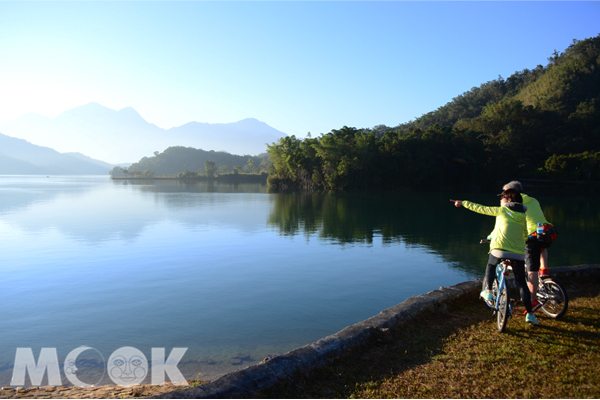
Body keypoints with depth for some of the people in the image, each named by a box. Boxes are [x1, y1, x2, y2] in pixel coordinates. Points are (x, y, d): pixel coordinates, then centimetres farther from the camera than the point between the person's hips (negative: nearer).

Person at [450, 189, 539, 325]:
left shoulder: (502, 210, 3)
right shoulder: (522, 216, 15)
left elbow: (480, 208, 8)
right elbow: (525, 234, 23)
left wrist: (463, 203, 17)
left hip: (499, 248, -3)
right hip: (518, 253, 3)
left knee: (491, 266, 28)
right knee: (522, 283, 8)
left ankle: (488, 292, 18)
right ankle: (529, 313, 6)